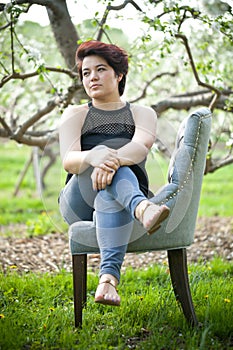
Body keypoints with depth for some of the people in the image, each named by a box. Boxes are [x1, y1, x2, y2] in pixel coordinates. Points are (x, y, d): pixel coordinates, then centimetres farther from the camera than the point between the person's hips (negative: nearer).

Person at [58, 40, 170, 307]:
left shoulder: (142, 114, 12)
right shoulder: (75, 115, 13)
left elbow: (141, 146, -14)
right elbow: (68, 161, -9)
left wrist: (114, 159, -39)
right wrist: (94, 157, -35)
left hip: (119, 201, 0)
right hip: (80, 203, 0)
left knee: (110, 193, -39)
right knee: (102, 151, -32)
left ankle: (109, 277, -56)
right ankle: (142, 208, -62)